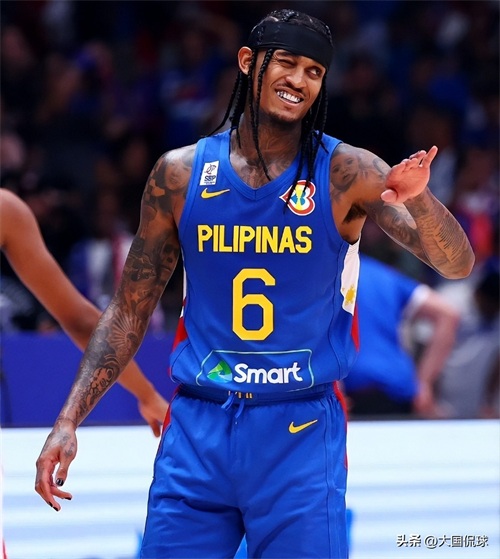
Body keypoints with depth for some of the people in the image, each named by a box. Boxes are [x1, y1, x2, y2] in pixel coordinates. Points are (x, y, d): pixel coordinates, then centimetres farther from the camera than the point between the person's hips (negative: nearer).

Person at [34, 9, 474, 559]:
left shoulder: (349, 175, -3)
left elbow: (457, 265, -11)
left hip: (302, 431, -1)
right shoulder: (180, 174, 2)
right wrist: (68, 421, 0)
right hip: (197, 427, 2)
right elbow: (130, 310, 8)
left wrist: (417, 199, -32)